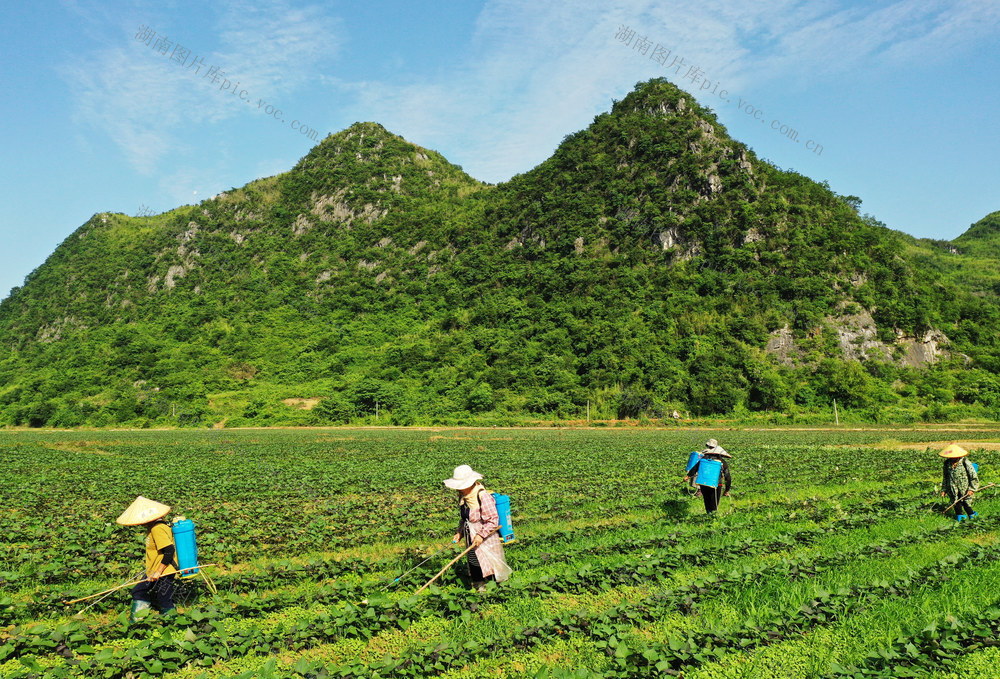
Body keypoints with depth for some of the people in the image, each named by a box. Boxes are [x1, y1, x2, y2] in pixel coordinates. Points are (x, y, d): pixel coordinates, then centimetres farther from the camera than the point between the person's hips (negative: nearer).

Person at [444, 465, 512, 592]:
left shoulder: (483, 496, -19)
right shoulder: (463, 496, 7)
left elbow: (493, 520, -18)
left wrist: (481, 535, -22)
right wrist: (460, 533, 8)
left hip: (486, 541, -8)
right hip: (471, 541, 8)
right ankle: (480, 588, 21)